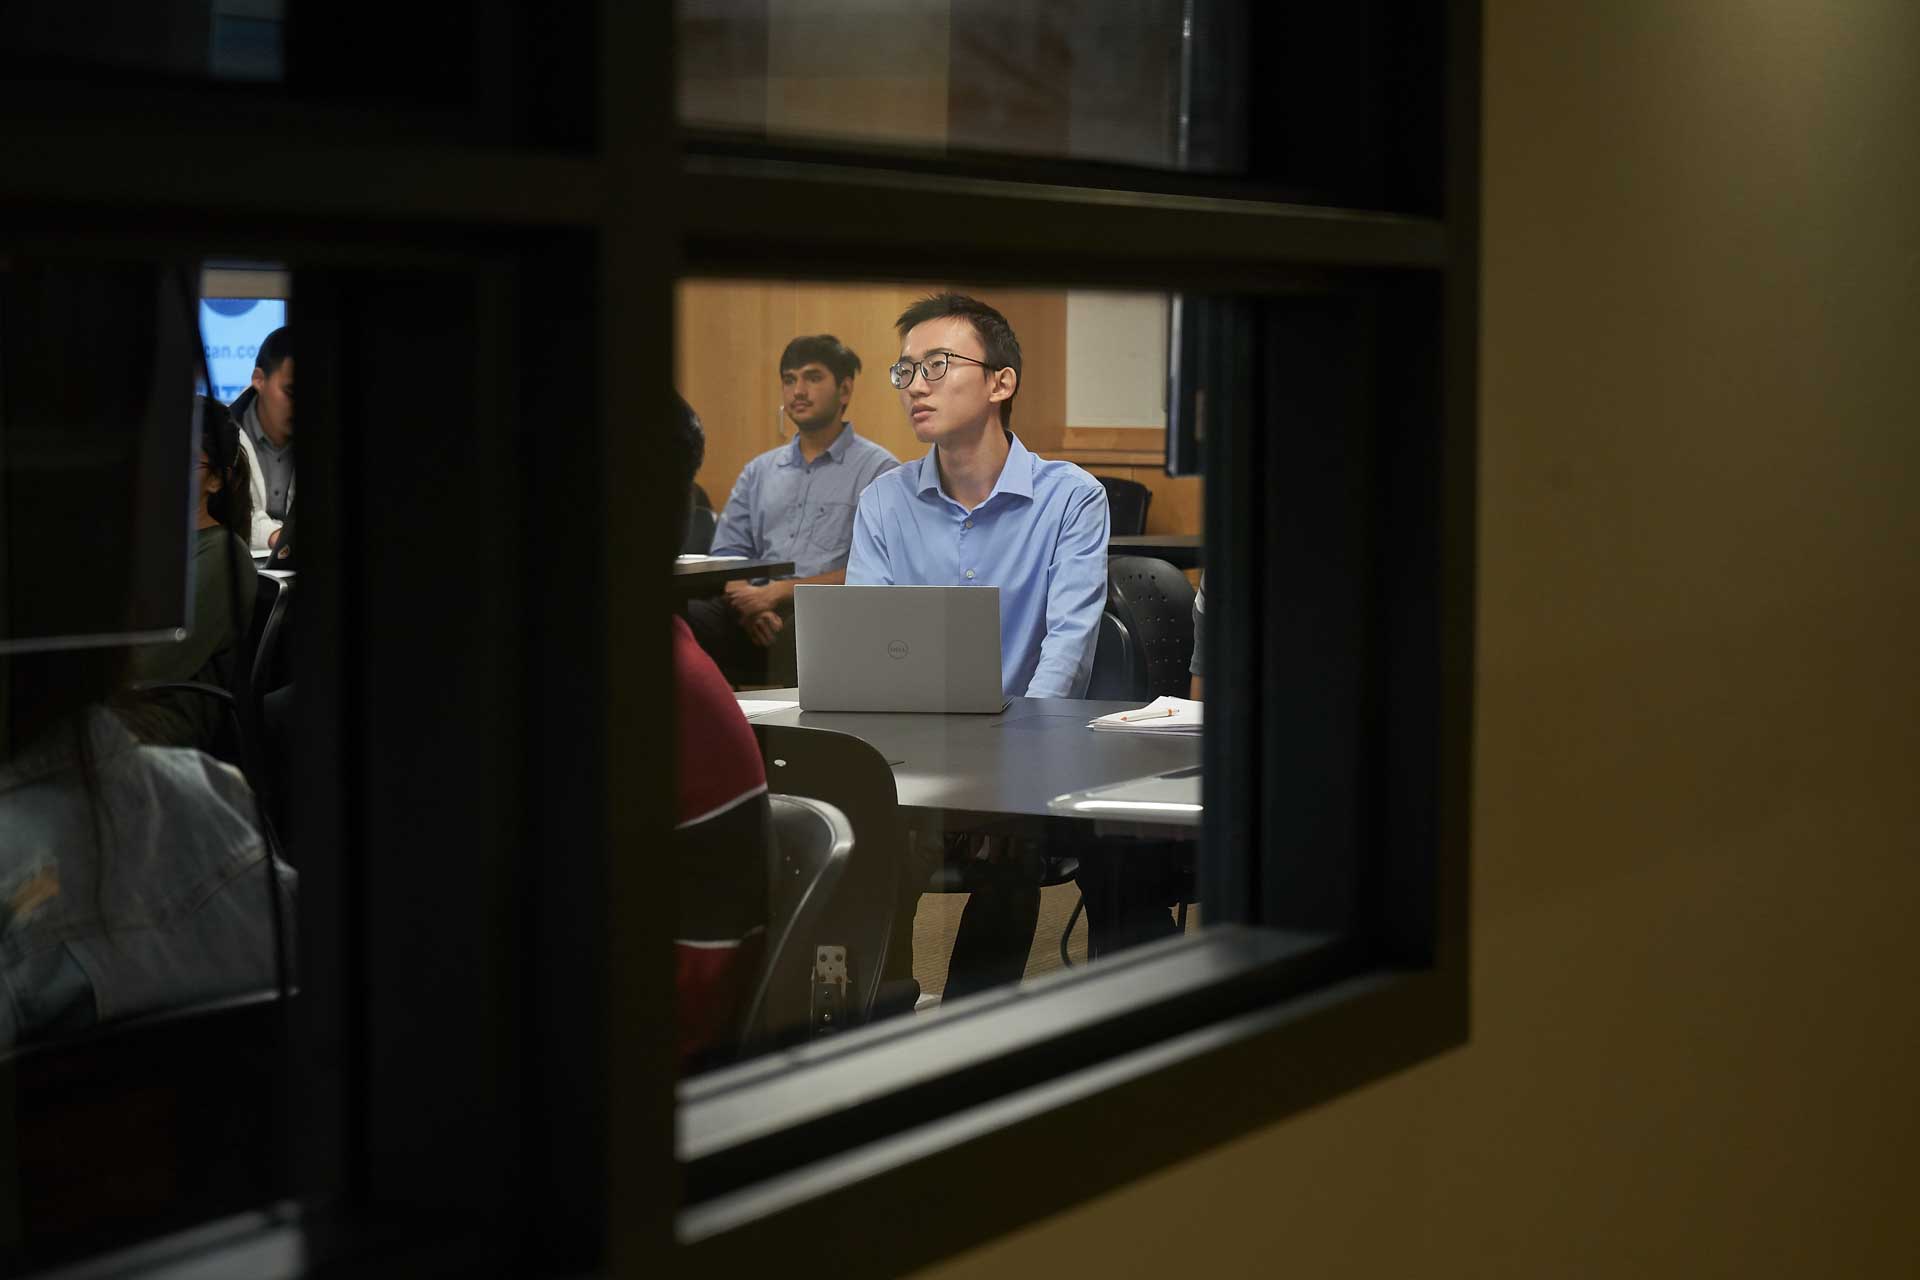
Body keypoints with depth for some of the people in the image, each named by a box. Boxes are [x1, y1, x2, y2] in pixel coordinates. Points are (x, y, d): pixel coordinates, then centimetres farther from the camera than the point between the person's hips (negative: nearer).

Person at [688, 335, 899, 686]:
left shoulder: (877, 469, 6)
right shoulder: (759, 472, 25)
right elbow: (726, 554, 18)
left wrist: (779, 592, -12)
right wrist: (749, 602, -6)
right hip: (754, 619, 4)